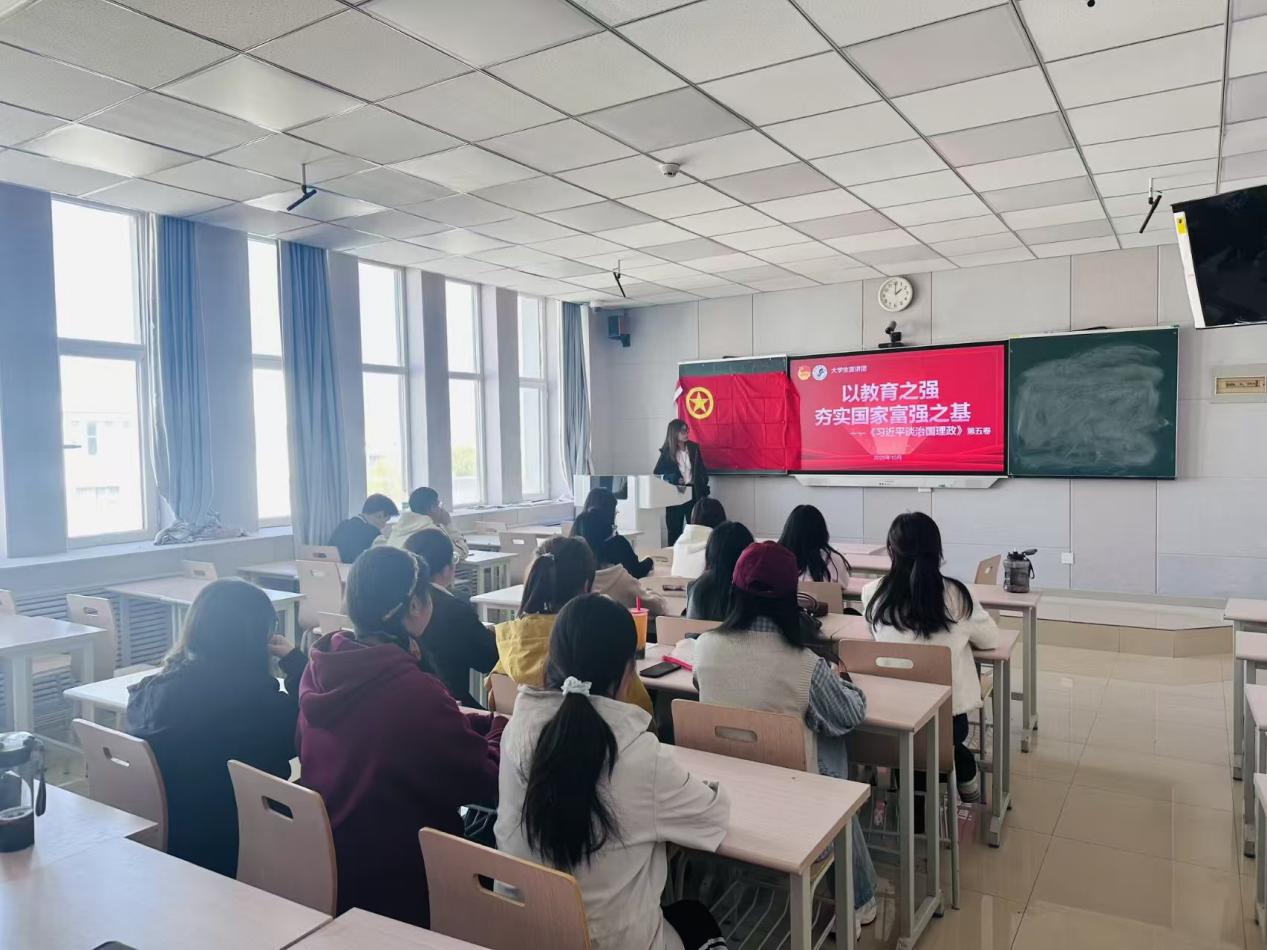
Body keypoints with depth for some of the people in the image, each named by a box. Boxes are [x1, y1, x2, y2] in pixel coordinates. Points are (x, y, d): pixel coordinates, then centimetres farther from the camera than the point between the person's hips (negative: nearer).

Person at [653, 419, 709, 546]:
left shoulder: (694, 447, 4)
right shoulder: (666, 452, -3)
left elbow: (702, 470, 9)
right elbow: (656, 473, 0)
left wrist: (704, 488, 1)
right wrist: (672, 479, -15)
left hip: (693, 493, 2)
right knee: (674, 530, 2)